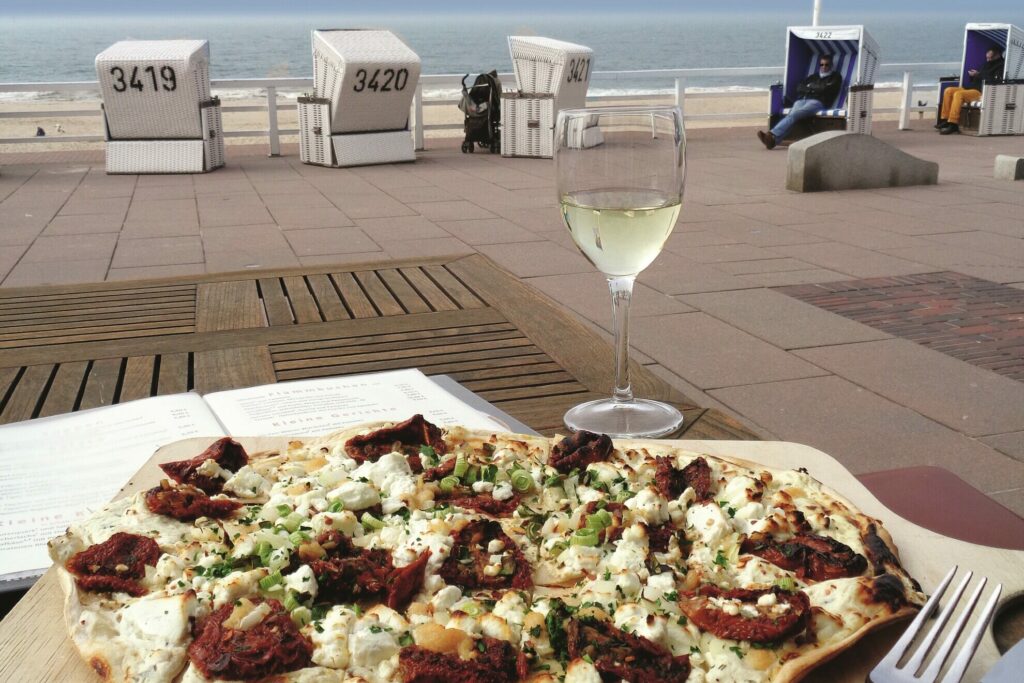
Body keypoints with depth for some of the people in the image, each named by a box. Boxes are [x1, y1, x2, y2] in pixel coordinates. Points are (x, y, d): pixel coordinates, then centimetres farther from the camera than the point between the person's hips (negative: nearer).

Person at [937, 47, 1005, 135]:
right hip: (972, 88, 10)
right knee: (948, 91, -3)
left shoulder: (1000, 65, 0)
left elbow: (993, 81, -16)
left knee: (958, 94, -30)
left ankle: (953, 124, -35)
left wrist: (978, 75, -12)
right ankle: (945, 119, -10)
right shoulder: (987, 64, 28)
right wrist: (973, 74, 9)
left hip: (983, 92, -10)